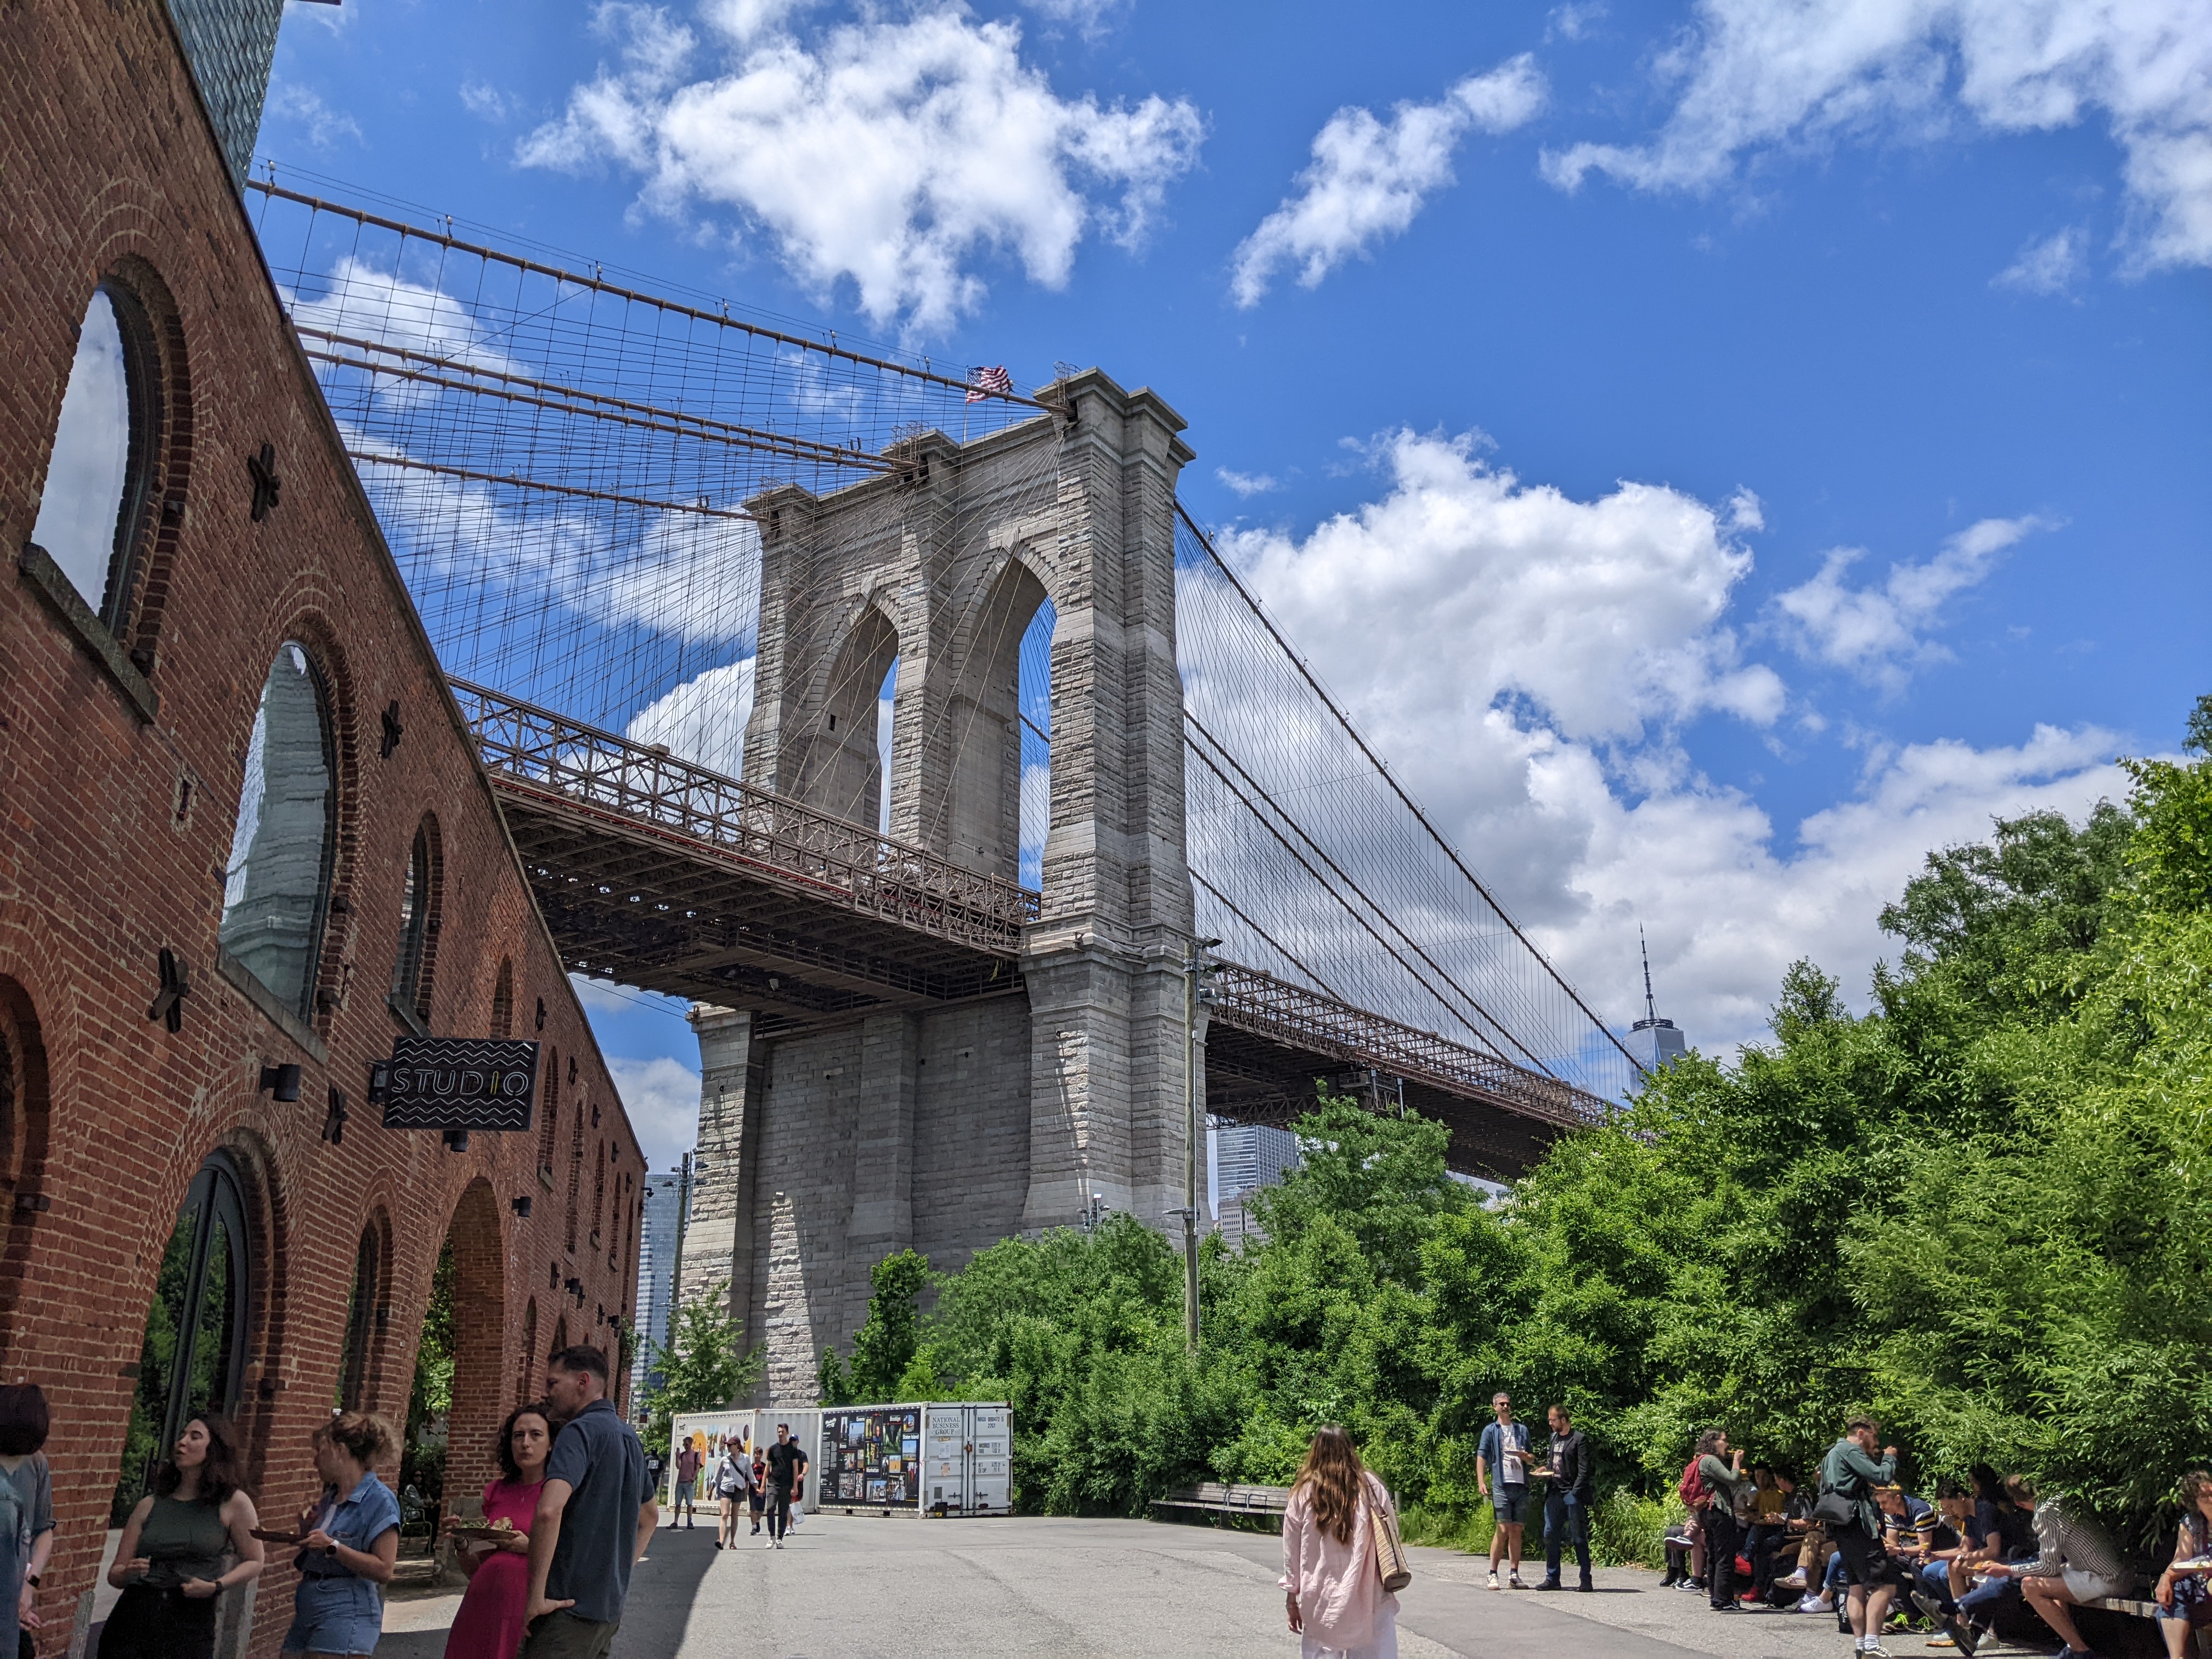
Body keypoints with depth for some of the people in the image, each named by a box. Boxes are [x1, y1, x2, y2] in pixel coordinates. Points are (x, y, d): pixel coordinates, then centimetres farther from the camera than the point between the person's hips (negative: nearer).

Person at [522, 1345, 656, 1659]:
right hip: (609, 1609, 9)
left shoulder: (582, 1431, -13)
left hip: (568, 1608, -9)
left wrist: (536, 1596, -21)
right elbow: (650, 1518, 28)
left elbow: (548, 1511, -29)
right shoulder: (629, 1436, 15)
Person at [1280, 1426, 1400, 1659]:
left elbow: (1292, 1554, 3)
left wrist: (1291, 1600, 13)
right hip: (1369, 1600, 0)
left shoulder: (1303, 1495, -2)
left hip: (1321, 1606, 0)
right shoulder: (1372, 1488, -2)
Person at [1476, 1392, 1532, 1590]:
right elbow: (1481, 1457, 1)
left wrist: (1524, 1456, -3)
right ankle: (1493, 1574, -3)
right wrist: (1481, 1482, -11)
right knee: (1503, 1529, -9)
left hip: (1521, 1486, 4)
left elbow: (1531, 1459, 22)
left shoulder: (1522, 1429, 18)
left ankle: (1514, 1574, 9)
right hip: (1501, 1485, -4)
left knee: (1517, 1530, 4)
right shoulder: (1490, 1430, 8)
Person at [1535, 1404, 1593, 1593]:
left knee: (1579, 1538, -2)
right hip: (1555, 1492, 7)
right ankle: (1552, 1579, 12)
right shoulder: (1554, 1437, 16)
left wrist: (1575, 1493, -17)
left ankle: (1586, 1580, 5)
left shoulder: (1579, 1439, -7)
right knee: (1550, 1535, 5)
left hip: (1572, 1494, -7)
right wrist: (1547, 1468, 5)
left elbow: (1584, 1470, -11)